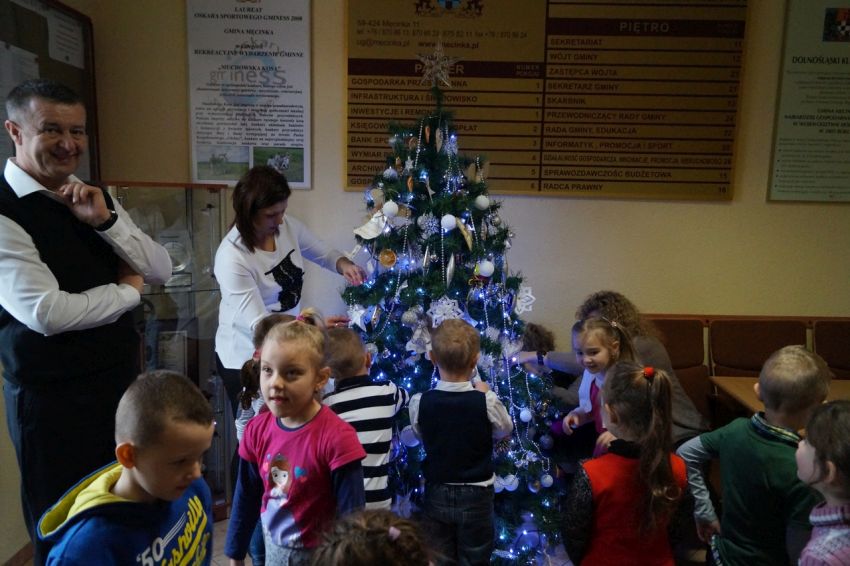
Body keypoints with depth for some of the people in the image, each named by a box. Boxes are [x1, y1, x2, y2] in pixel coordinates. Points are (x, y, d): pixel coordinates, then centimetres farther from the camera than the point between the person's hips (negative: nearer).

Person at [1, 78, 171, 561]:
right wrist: (128, 292, -9)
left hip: (122, 375, 6)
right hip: (53, 395, -6)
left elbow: (162, 271, 2)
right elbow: (47, 313, -24)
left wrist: (104, 219, -13)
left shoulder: (96, 201, 7)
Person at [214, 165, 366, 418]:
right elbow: (258, 324, -28)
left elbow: (325, 253, 7)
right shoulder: (232, 257, -27)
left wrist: (344, 265, -16)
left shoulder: (288, 226, -9)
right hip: (246, 359, -5)